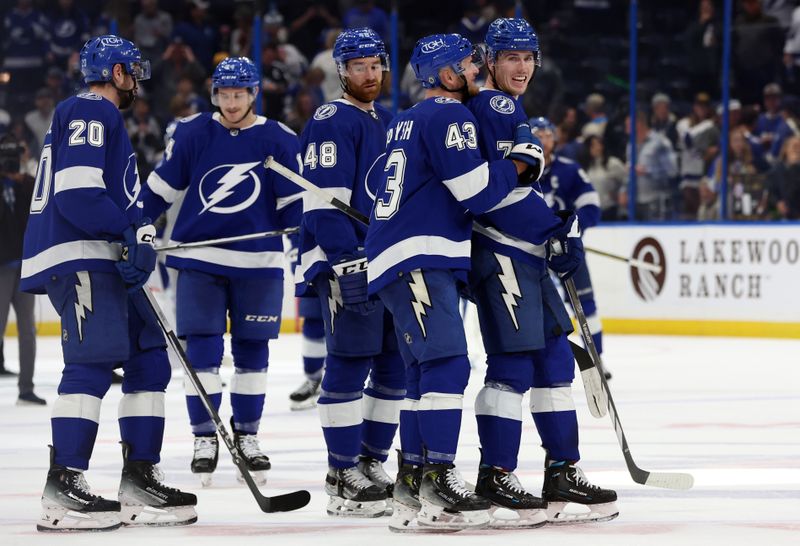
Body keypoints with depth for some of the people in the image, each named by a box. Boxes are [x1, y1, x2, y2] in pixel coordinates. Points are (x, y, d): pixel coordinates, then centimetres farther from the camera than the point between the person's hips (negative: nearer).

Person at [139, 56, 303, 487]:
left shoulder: (278, 141, -2)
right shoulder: (191, 133, 0)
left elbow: (294, 205, 2)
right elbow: (162, 185, 6)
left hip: (257, 262, 0)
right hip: (198, 257, 0)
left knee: (252, 350, 7)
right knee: (201, 349, -2)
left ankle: (246, 435, 19)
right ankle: (204, 437, 6)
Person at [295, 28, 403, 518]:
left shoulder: (390, 123, 19)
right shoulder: (333, 122, -8)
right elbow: (324, 198, -16)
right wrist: (347, 259, -23)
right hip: (346, 260, -9)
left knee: (397, 364, 8)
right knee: (351, 363, -9)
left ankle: (373, 462, 17)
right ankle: (344, 476, -6)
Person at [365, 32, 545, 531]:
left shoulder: (408, 122, 23)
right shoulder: (449, 115, -8)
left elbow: (380, 184, 29)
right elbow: (476, 192, -14)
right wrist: (521, 162, 1)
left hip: (401, 260, 11)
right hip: (419, 260, -11)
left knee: (426, 371, 12)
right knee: (448, 364, -16)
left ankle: (412, 483, 14)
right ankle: (439, 482, -23)